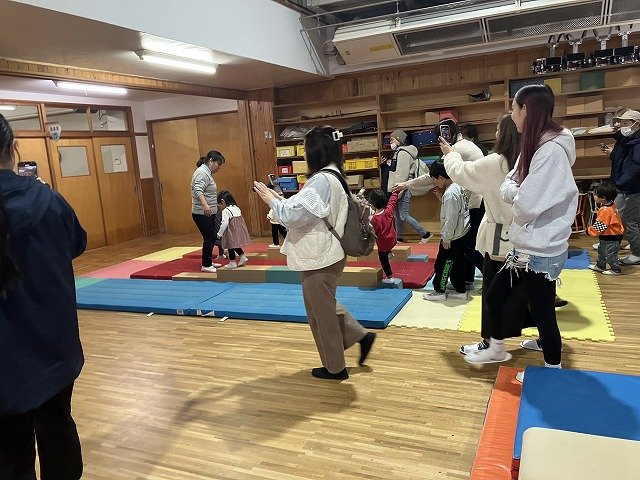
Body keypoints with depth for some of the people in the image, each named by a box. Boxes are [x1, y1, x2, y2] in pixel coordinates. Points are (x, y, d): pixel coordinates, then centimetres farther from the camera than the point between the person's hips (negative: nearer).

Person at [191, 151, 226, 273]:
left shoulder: (207, 172, 16)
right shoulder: (202, 173, -15)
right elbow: (198, 190, -30)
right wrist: (205, 205, -42)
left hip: (209, 213, 10)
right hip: (202, 213, -10)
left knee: (212, 237, 13)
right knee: (210, 238, -7)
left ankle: (209, 262, 24)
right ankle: (206, 265, 1)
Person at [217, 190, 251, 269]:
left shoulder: (225, 211, -14)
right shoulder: (237, 208, 10)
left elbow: (224, 223, -19)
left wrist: (219, 233, -10)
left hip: (231, 232, -8)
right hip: (239, 230, 8)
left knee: (231, 246, 4)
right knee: (236, 245, 21)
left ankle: (232, 263, 11)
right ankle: (243, 257, 15)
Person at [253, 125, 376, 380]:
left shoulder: (321, 180, -23)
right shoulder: (333, 176, 9)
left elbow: (294, 215, -25)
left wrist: (272, 200, -10)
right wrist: (279, 199, 6)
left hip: (319, 258, -10)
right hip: (326, 254, 10)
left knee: (321, 312, 7)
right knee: (326, 306, 26)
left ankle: (334, 367, 23)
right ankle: (361, 336, 29)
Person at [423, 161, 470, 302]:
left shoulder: (450, 193, -23)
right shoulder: (458, 187, 6)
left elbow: (451, 219, -24)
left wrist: (446, 238, -17)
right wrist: (442, 198, 4)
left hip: (453, 237, -9)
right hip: (463, 234, 9)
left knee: (442, 264, 4)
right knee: (457, 263, 17)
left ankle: (439, 291, 16)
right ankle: (460, 291, 25)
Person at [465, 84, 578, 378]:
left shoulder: (552, 150, -21)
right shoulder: (535, 146, 11)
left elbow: (526, 205, -25)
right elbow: (507, 189, 6)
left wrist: (513, 193, -7)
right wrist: (515, 190, -14)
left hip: (540, 251, -9)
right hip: (525, 246, 9)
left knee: (542, 312, 7)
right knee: (494, 296, 18)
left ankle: (553, 372, 28)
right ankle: (496, 350, 38)